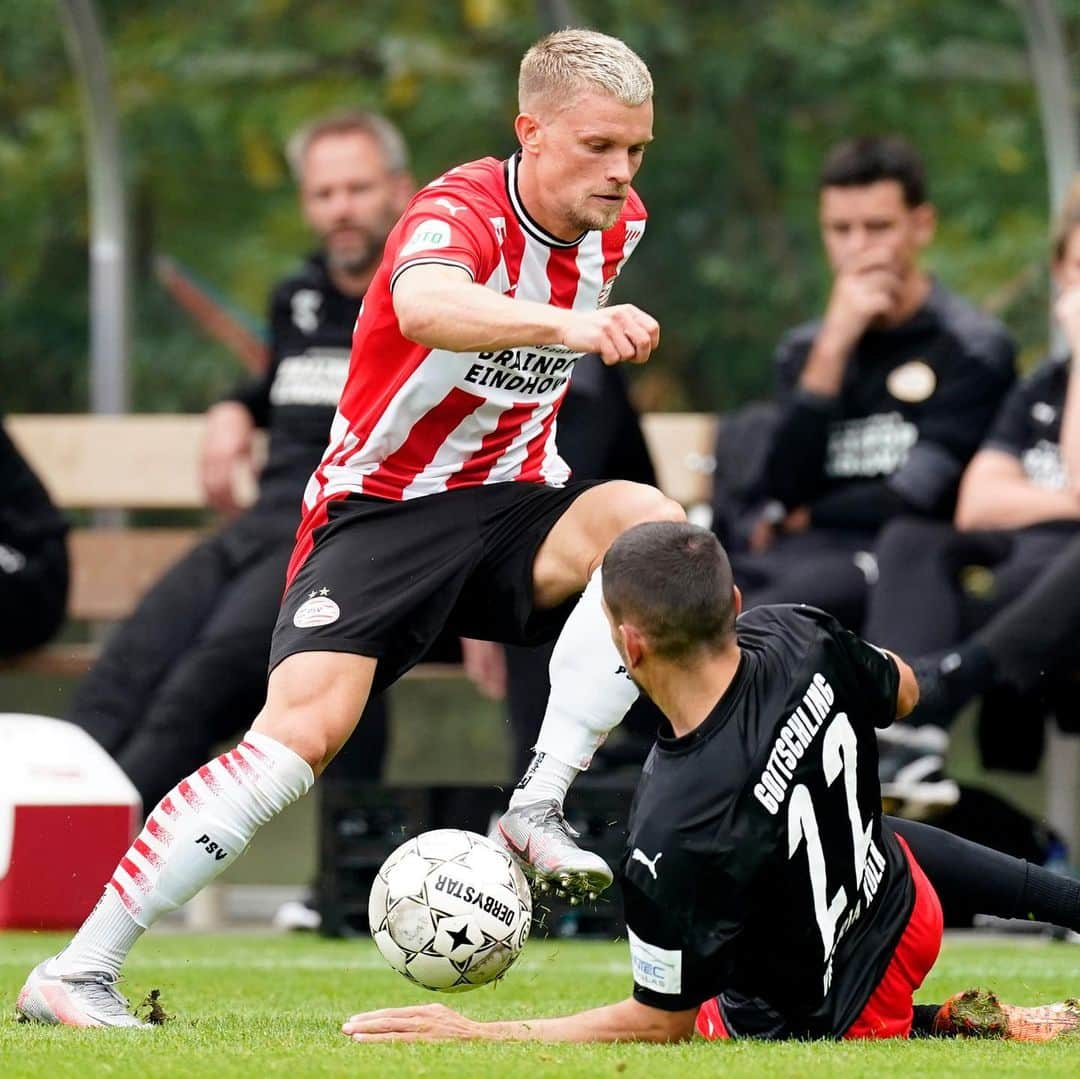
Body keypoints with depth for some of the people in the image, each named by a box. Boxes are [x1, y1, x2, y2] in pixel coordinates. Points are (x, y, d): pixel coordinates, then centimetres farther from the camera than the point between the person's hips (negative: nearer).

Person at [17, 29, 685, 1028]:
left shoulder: (617, 227, 1)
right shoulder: (459, 213, -21)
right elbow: (427, 306, -48)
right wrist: (566, 324, -63)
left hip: (509, 504, 6)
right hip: (380, 507, -5)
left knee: (649, 518, -26)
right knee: (305, 728, -23)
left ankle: (537, 806, -26)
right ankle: (76, 972, -17)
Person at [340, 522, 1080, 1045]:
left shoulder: (676, 836, -43)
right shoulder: (801, 637, -25)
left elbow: (662, 1023, -29)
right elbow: (901, 694, 0)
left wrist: (478, 1035, -27)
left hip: (816, 1028, -6)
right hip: (900, 910, 7)